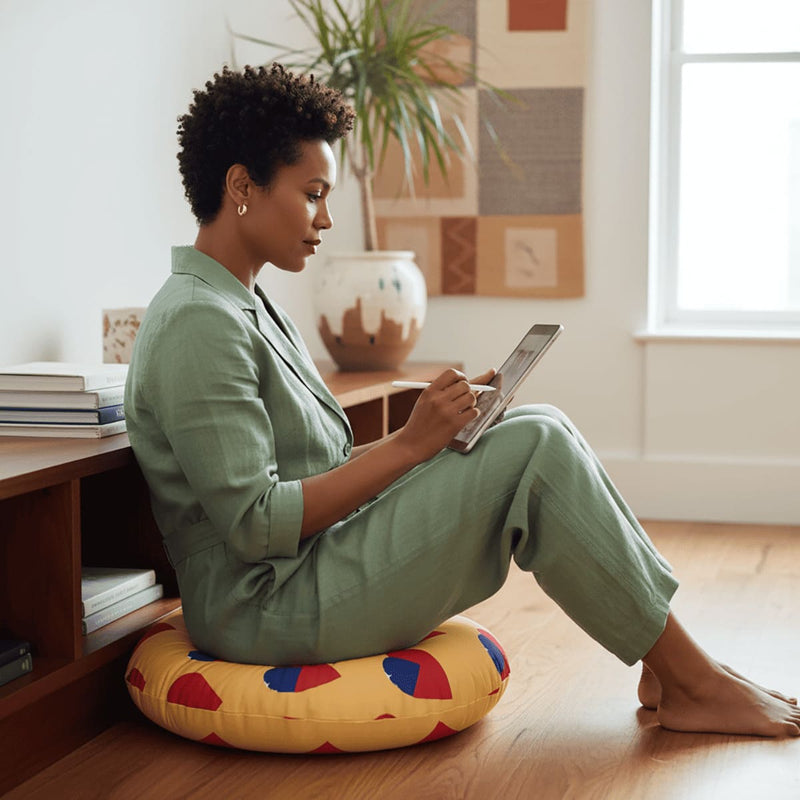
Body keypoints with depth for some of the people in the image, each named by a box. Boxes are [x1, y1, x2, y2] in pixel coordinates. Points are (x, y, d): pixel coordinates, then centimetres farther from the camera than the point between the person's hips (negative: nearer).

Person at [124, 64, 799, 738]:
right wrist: (408, 443, -18)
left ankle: (670, 669, 4)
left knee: (539, 427, 2)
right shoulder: (196, 324, -16)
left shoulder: (251, 307, 17)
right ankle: (695, 685, -4)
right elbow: (255, 524, -21)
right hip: (268, 611, -10)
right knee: (535, 449, -16)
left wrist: (437, 424, 3)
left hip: (314, 570, 10)